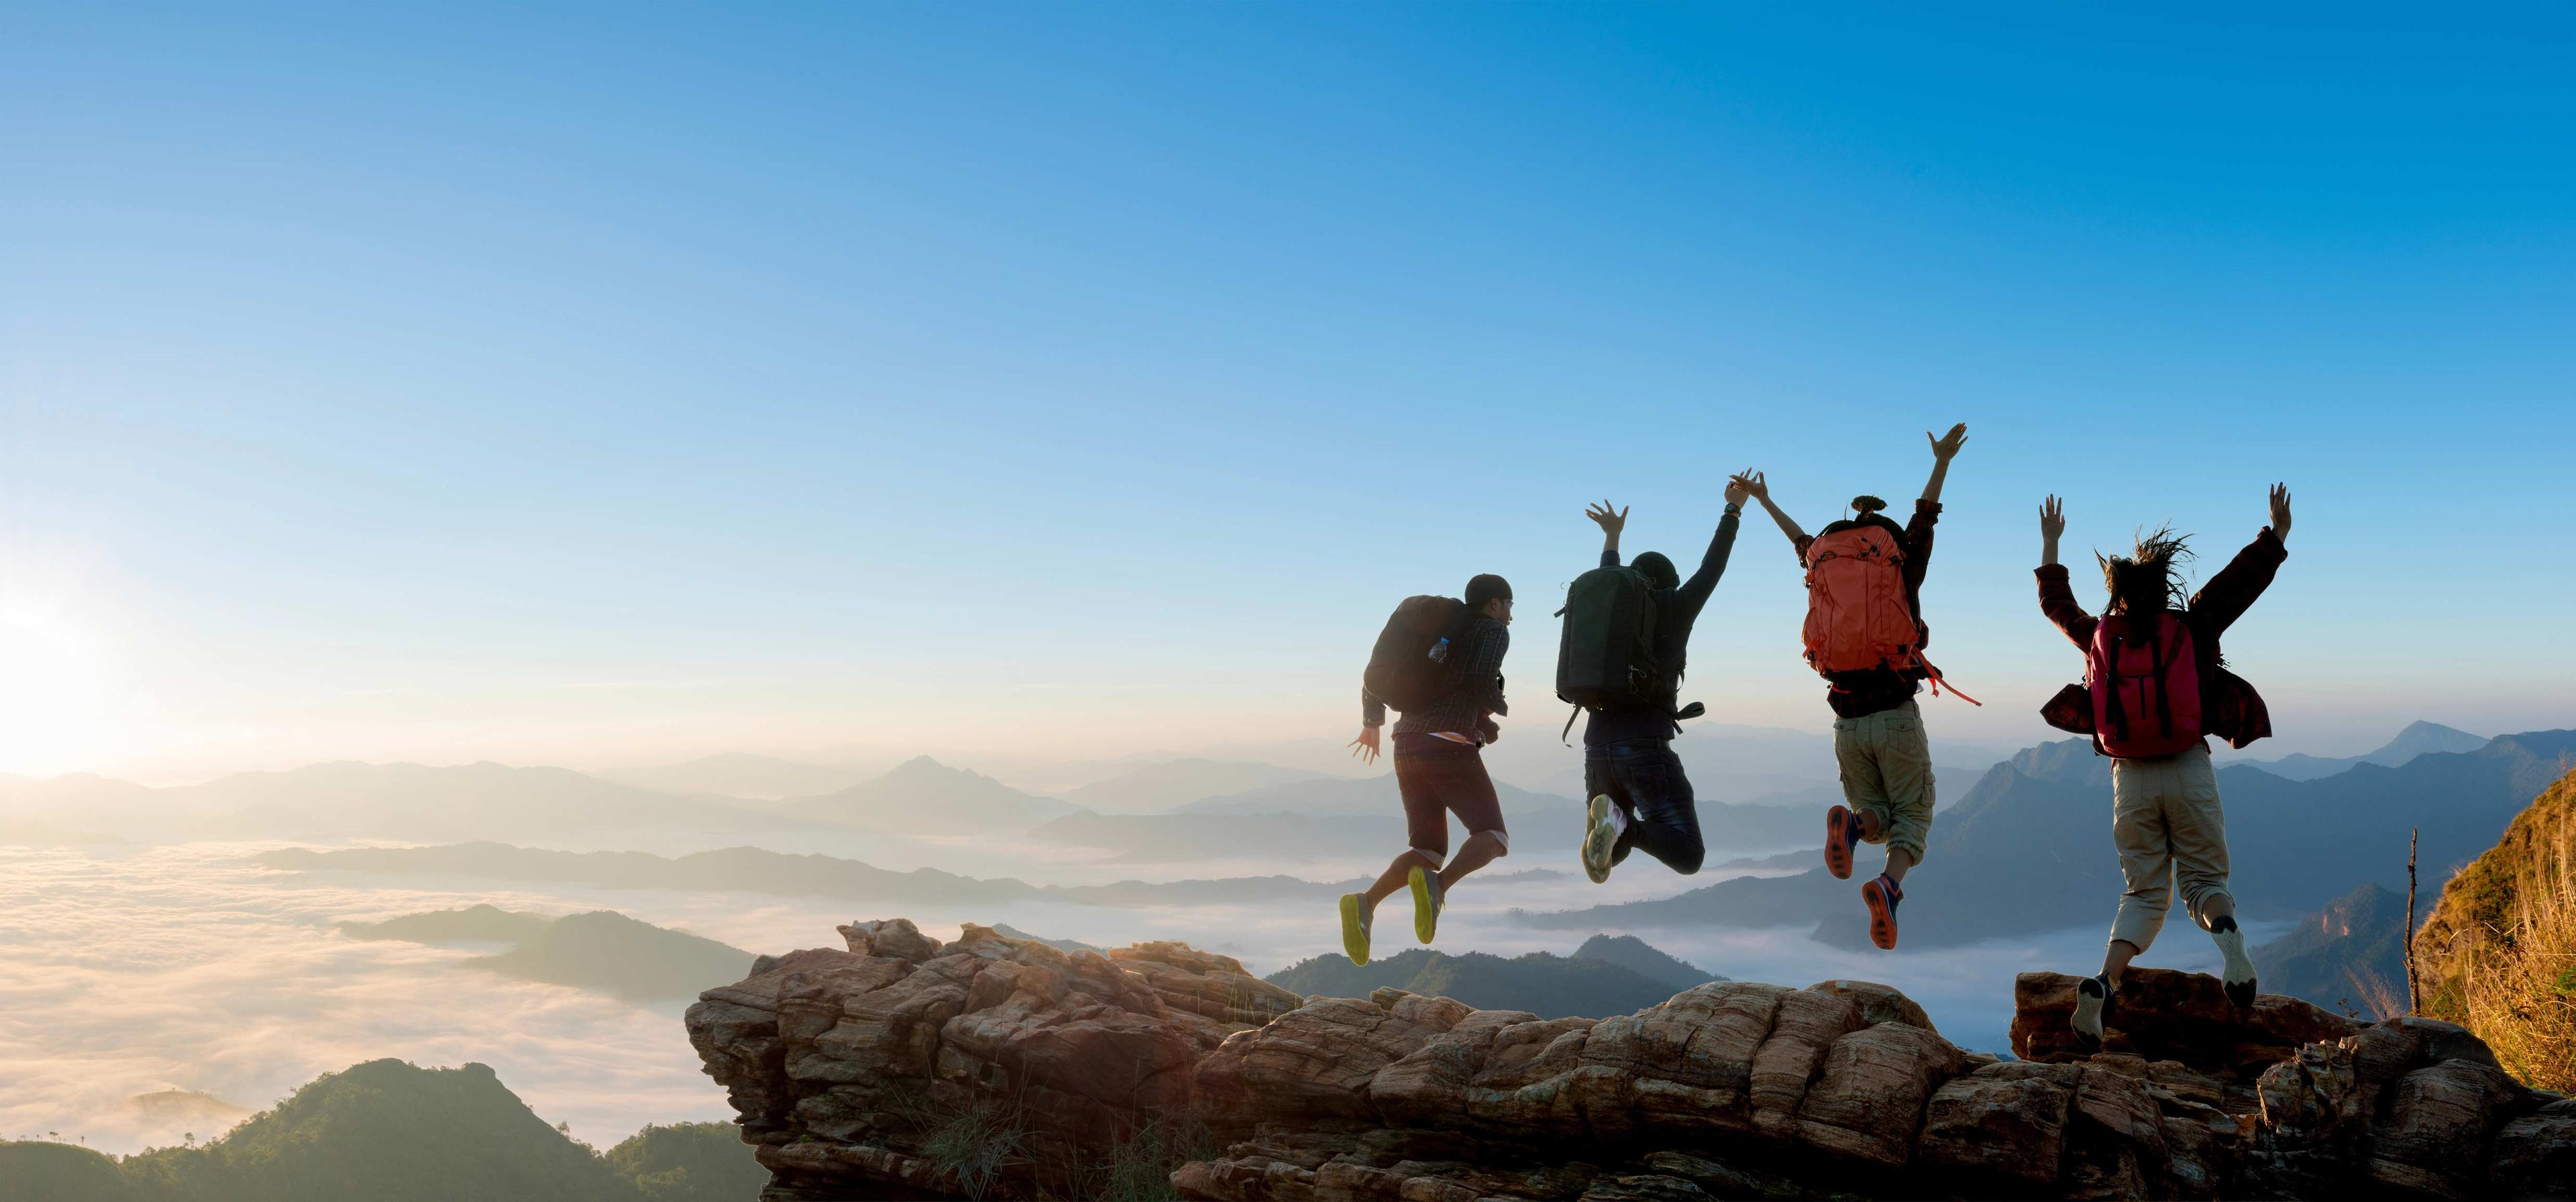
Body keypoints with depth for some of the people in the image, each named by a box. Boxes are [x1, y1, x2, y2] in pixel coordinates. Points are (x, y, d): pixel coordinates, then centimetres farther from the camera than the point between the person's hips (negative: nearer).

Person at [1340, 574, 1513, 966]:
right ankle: (1439, 885, -28)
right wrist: (1499, 707, 7)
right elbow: (1481, 679, -15)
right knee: (1493, 838, 3)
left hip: (1409, 749, 7)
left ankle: (1365, 903, -16)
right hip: (1450, 747, -7)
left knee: (1429, 854, 11)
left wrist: (1371, 724, 39)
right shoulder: (1494, 631, 5)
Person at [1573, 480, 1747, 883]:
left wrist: (1612, 537, 58)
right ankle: (1621, 823, -32)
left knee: (1611, 851, 19)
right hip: (1647, 748, -5)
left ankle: (1611, 820, -18)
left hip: (1598, 748, 5)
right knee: (1688, 857, -5)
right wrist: (1733, 509, 30)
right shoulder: (1674, 608, 7)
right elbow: (1711, 569, 18)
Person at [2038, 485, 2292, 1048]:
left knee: (2145, 893, 9)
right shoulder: (2191, 627, 0)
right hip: (2188, 772, -1)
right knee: (2203, 880, 11)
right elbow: (2242, 582, 8)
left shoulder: (2099, 637, 6)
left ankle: (2104, 982, -15)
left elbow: (2056, 604, 23)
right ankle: (2226, 930, -27)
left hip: (2130, 779, 2)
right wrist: (2277, 535, 20)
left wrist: (2050, 546, 34)